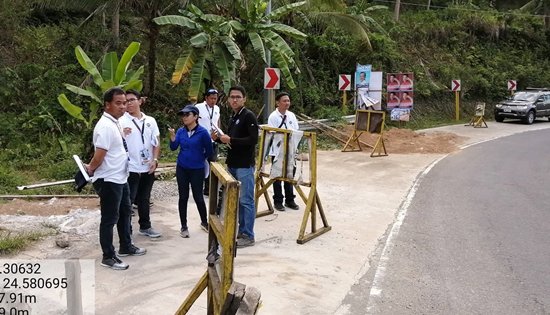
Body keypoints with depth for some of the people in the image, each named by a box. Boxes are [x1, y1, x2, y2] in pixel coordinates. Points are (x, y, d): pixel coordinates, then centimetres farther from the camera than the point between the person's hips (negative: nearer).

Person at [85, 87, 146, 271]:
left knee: (125, 212, 23)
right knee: (109, 218, 2)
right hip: (109, 181, -10)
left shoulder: (115, 123, 8)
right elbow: (99, 156, -24)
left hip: (120, 178, 10)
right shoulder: (106, 126, -23)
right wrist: (90, 169, -9)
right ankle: (108, 257, 16)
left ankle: (126, 247, 39)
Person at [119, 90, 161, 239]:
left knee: (144, 199, 18)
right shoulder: (122, 121, -7)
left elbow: (156, 142, 9)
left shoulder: (150, 121, 7)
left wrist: (155, 160, -3)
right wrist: (121, 134, -37)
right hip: (130, 169, -4)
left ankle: (145, 227, 31)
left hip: (148, 168, 5)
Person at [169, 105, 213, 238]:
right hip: (182, 169, 3)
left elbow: (209, 151, -4)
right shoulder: (181, 131, -2)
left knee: (198, 197, 6)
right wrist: (172, 136, -22)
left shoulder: (202, 132, -14)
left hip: (197, 170, -3)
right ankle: (184, 226, 19)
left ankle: (204, 222, 28)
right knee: (183, 197, 8)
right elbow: (173, 147, -7)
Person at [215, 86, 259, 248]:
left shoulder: (249, 116, -11)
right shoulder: (233, 117, 15)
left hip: (245, 165, -9)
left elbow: (253, 139, -21)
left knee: (246, 201, -2)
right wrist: (220, 138, 5)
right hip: (232, 164, 9)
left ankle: (248, 236, 6)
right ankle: (241, 230, 25)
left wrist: (230, 140, -20)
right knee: (236, 199, 14)